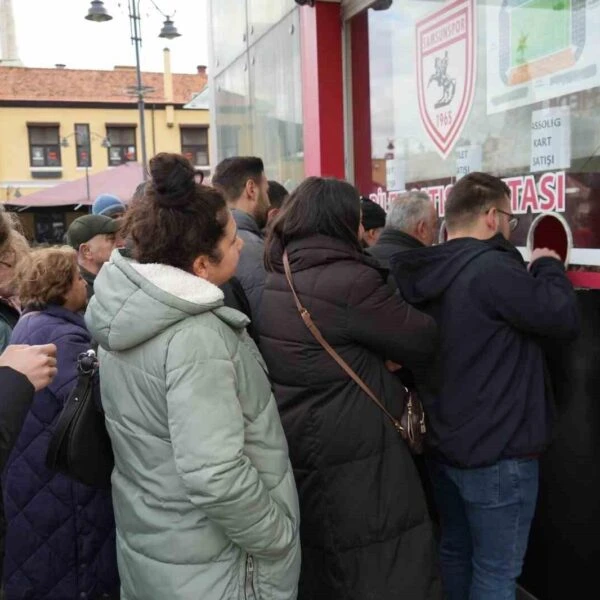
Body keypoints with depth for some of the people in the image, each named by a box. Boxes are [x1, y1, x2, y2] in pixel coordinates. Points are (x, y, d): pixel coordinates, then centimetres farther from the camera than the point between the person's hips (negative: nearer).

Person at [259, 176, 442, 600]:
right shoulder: (351, 281, -22)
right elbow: (423, 341, -11)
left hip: (294, 446, 9)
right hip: (350, 459, -9)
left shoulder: (276, 280, 5)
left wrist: (381, 358, 2)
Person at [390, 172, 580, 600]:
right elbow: (564, 319, -18)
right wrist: (548, 268, 1)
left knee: (455, 553, 22)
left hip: (444, 442, 9)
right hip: (498, 451, -8)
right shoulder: (493, 269, -22)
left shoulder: (431, 274, 6)